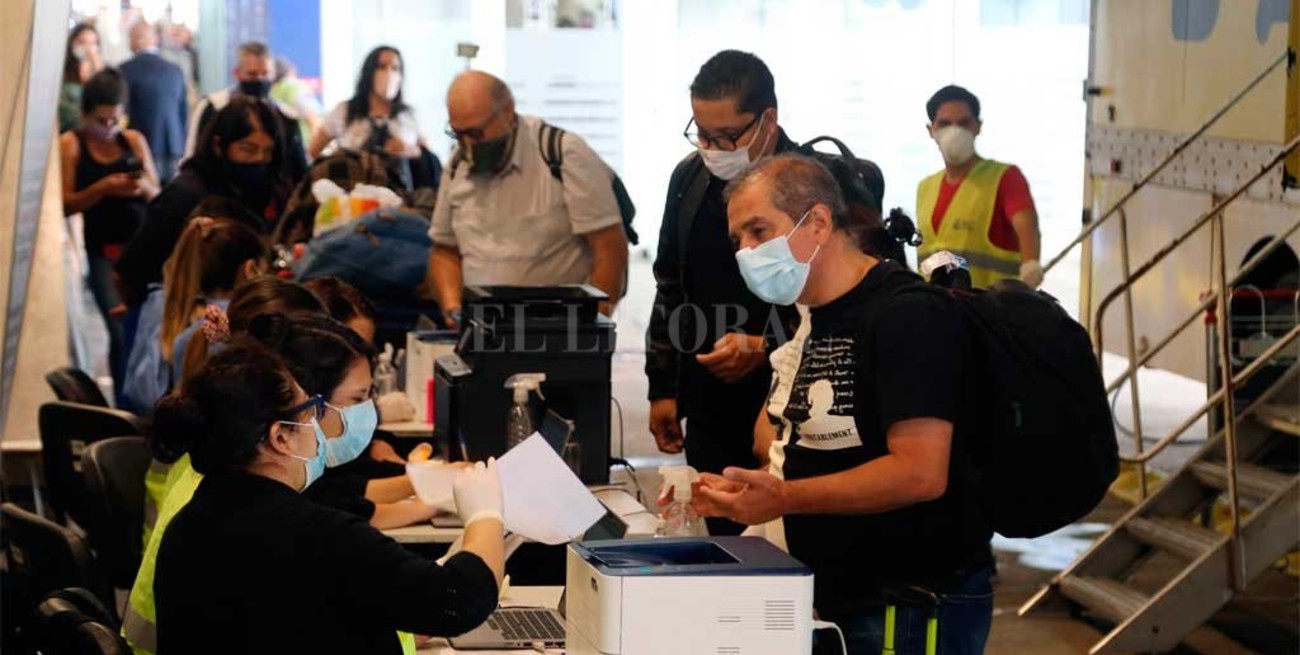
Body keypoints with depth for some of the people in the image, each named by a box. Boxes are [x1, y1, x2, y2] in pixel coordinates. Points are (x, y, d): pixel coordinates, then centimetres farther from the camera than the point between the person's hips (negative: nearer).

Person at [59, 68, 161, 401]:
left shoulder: (134, 140, 9)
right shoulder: (70, 144, 2)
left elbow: (159, 196, 13)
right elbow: (65, 204, -3)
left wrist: (144, 187, -9)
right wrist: (103, 188, -16)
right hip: (102, 251, -2)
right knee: (121, 328, -14)